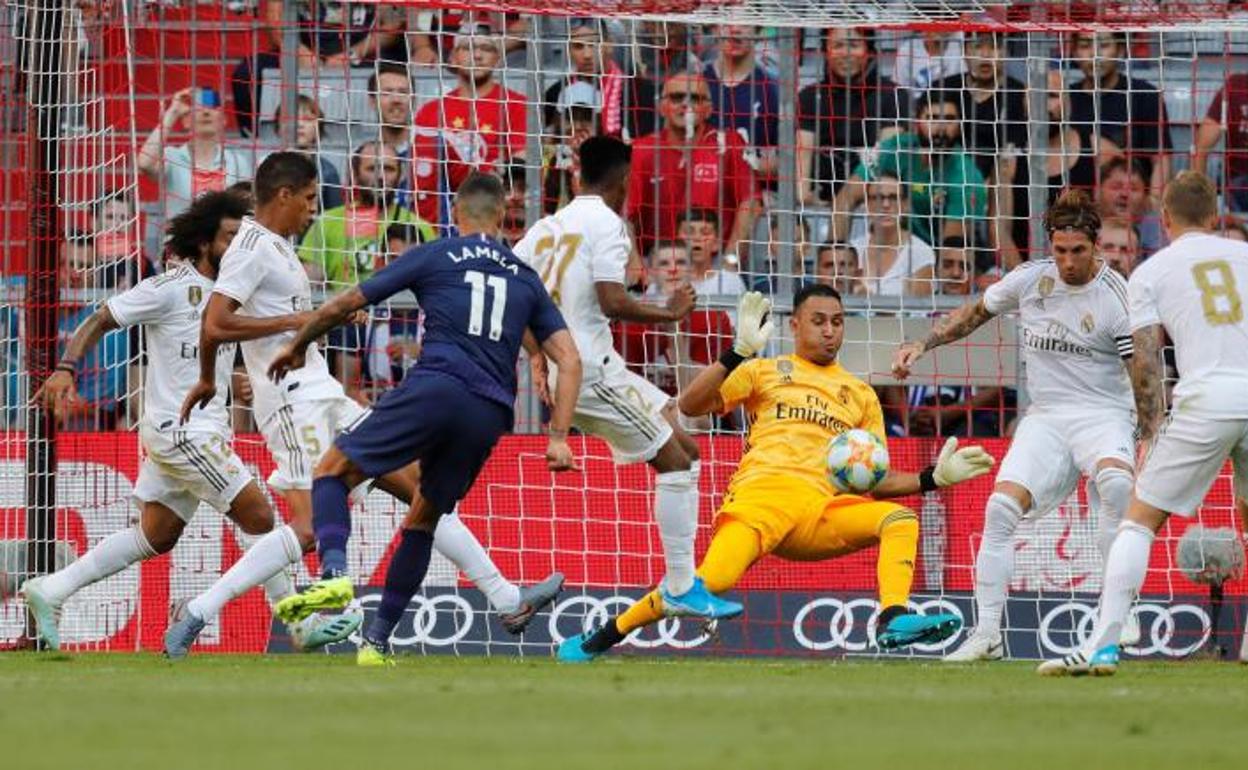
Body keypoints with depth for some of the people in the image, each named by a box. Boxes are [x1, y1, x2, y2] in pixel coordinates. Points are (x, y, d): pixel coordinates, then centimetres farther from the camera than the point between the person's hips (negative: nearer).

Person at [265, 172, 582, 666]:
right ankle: (377, 641, 17)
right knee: (422, 522, 20)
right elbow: (569, 361, 15)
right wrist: (558, 437, 12)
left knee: (333, 472, 5)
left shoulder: (434, 257, 13)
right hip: (490, 416, 4)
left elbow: (345, 305, 15)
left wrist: (297, 346, 31)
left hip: (435, 388, -4)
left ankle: (333, 572, -23)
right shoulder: (526, 279, 23)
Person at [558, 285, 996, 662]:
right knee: (712, 580, -27)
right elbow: (690, 406, 6)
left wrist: (933, 478, 10)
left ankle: (893, 622, -38)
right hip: (763, 493, -3)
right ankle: (601, 638, -12)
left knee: (901, 519, -20)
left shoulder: (860, 396, 26)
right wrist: (741, 352, -3)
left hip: (823, 508, 3)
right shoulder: (766, 372, 18)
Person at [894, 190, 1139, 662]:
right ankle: (987, 633, -11)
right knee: (1001, 507, -17)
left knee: (1116, 482, -37)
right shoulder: (1029, 278, 3)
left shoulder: (1115, 297, -9)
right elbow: (974, 314, 20)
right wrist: (920, 346, 13)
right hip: (1045, 416, 4)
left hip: (1103, 414, -4)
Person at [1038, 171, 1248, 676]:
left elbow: (1145, 361, 3)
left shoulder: (1149, 274, 10)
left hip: (1206, 398, -3)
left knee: (1140, 520, 3)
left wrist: (1150, 433, 8)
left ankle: (1104, 644, -8)